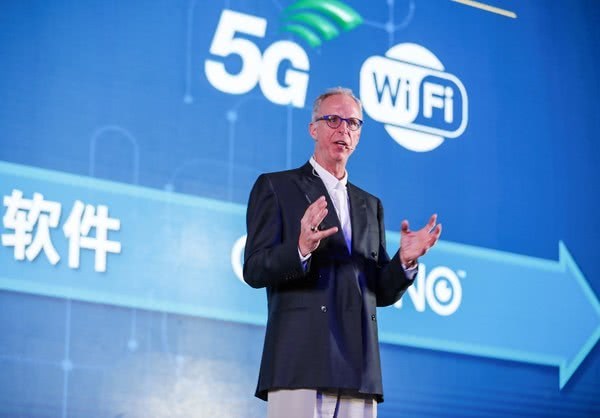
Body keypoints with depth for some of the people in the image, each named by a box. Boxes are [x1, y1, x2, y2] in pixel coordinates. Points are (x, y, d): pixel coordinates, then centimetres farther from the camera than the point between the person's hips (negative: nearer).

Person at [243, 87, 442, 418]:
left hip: (358, 369, 5)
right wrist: (300, 249, -21)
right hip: (300, 364, -4)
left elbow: (381, 292, 20)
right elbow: (254, 270, -2)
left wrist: (405, 260, -1)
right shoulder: (275, 187, 8)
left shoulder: (370, 205, 23)